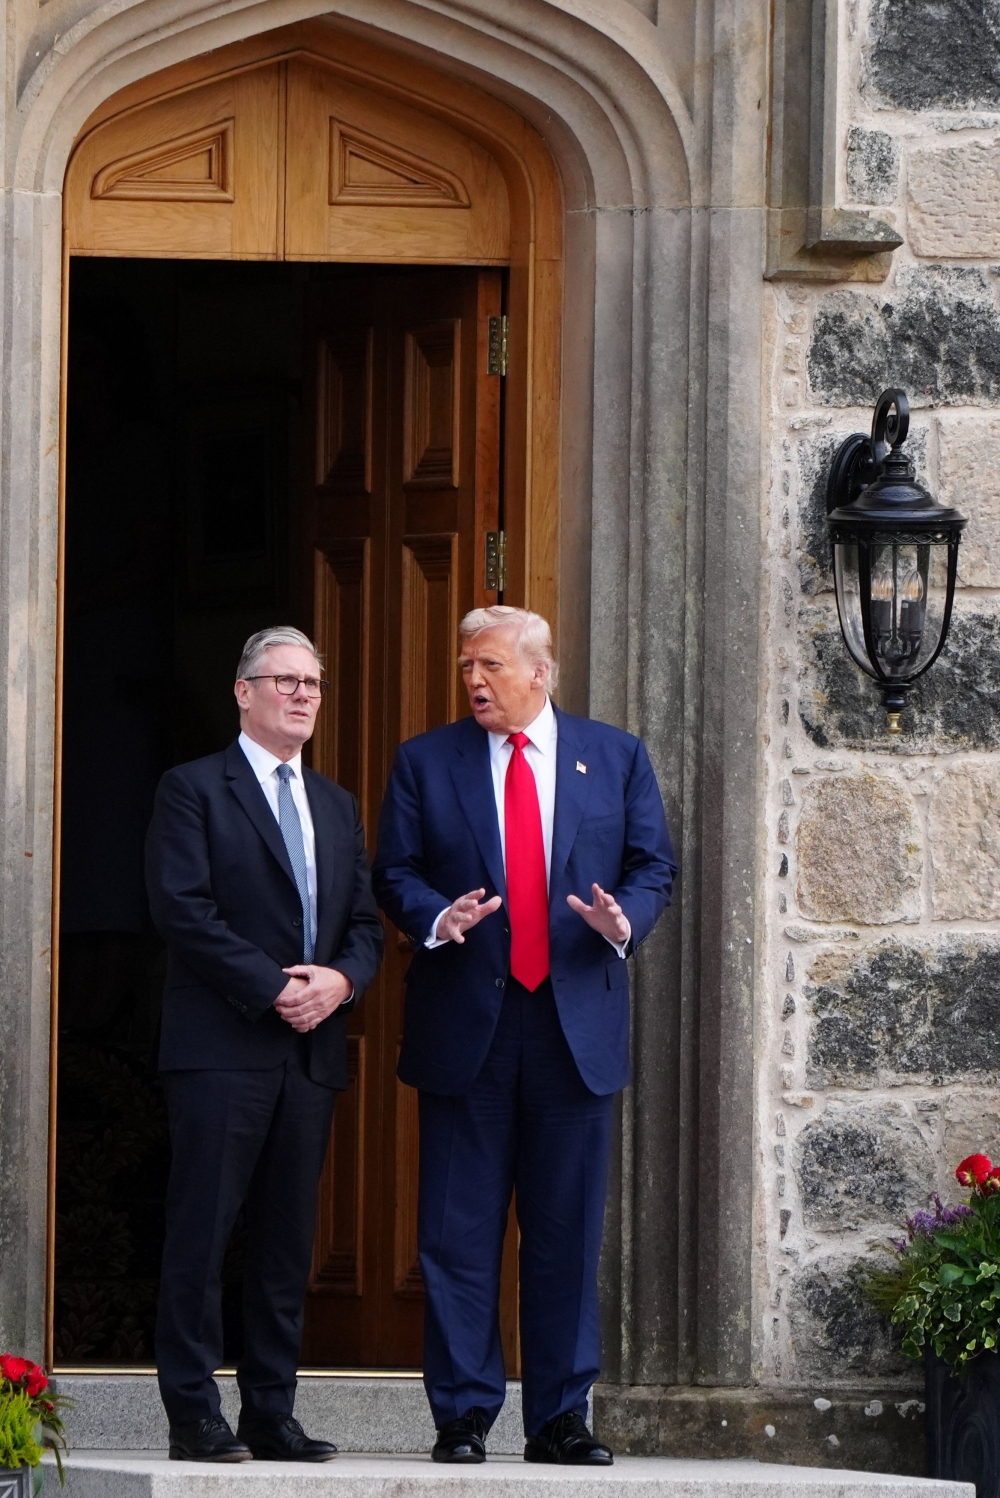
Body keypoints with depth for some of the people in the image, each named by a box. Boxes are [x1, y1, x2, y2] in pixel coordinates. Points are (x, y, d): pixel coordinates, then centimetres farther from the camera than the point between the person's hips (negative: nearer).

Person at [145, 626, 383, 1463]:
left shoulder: (337, 808, 20)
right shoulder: (195, 790, 1)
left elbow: (366, 923, 16)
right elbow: (182, 910, -10)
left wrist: (340, 979, -6)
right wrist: (273, 988, -15)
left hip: (311, 1050, 6)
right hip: (222, 1045, -6)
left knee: (289, 1240, 5)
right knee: (203, 1233, -7)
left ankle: (272, 1415, 8)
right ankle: (193, 1417, -6)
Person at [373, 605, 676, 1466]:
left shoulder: (617, 759, 10)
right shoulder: (426, 763, 7)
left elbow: (654, 867, 8)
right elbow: (394, 872, 5)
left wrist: (625, 920, -12)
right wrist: (438, 918, -16)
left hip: (577, 1026, 1)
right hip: (466, 1028, -1)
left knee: (568, 1232, 4)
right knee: (459, 1233, -1)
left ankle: (560, 1419, 10)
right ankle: (463, 1417, 4)